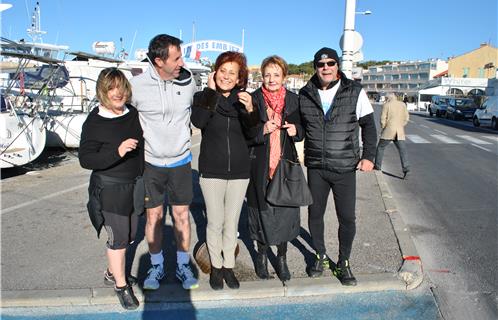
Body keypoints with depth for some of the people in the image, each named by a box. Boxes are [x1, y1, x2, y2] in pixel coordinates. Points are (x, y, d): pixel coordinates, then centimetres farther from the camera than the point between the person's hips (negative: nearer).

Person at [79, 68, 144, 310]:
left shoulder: (133, 113, 1)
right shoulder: (94, 122, -15)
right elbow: (85, 159, -18)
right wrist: (117, 152, -31)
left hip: (134, 185, 6)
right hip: (110, 188, -6)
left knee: (129, 234, 16)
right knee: (118, 237, 3)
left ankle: (112, 273, 38)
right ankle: (121, 286, 22)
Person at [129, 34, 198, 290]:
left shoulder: (188, 81, -7)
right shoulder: (137, 85, -13)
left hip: (181, 161, 1)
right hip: (150, 163, -1)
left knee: (182, 215, 8)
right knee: (153, 216, 9)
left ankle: (183, 266, 26)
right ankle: (157, 267, 29)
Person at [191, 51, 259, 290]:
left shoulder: (243, 99, 3)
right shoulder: (203, 96, -1)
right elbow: (198, 121, -22)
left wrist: (250, 111, -21)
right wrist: (212, 92, -17)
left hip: (239, 170, 2)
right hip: (212, 170, -1)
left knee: (232, 222, 11)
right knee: (215, 221, 6)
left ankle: (229, 266, 28)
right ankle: (216, 266, 26)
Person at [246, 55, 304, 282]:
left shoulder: (293, 99, 5)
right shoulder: (253, 99, -2)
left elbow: (301, 132, 11)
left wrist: (295, 130, -12)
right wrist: (262, 130, -21)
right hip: (260, 166, -2)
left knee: (286, 210, 4)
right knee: (262, 210, 6)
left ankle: (282, 257, 24)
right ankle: (262, 255, 29)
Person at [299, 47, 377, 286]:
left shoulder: (354, 92, -3)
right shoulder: (305, 95, 3)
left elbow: (368, 125, 3)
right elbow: (299, 126, 15)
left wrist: (368, 156, -6)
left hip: (345, 168, -2)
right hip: (315, 167, 2)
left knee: (347, 218, 4)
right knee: (315, 215, 13)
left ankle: (343, 263, 26)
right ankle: (320, 256, 36)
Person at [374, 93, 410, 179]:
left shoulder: (386, 105, -3)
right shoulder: (403, 104, 9)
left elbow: (383, 119, -6)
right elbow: (406, 118, 9)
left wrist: (383, 128, 9)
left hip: (388, 131, -3)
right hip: (400, 133, 3)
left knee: (380, 147, 14)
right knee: (402, 150, 0)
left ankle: (377, 166, 19)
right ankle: (406, 168, -13)